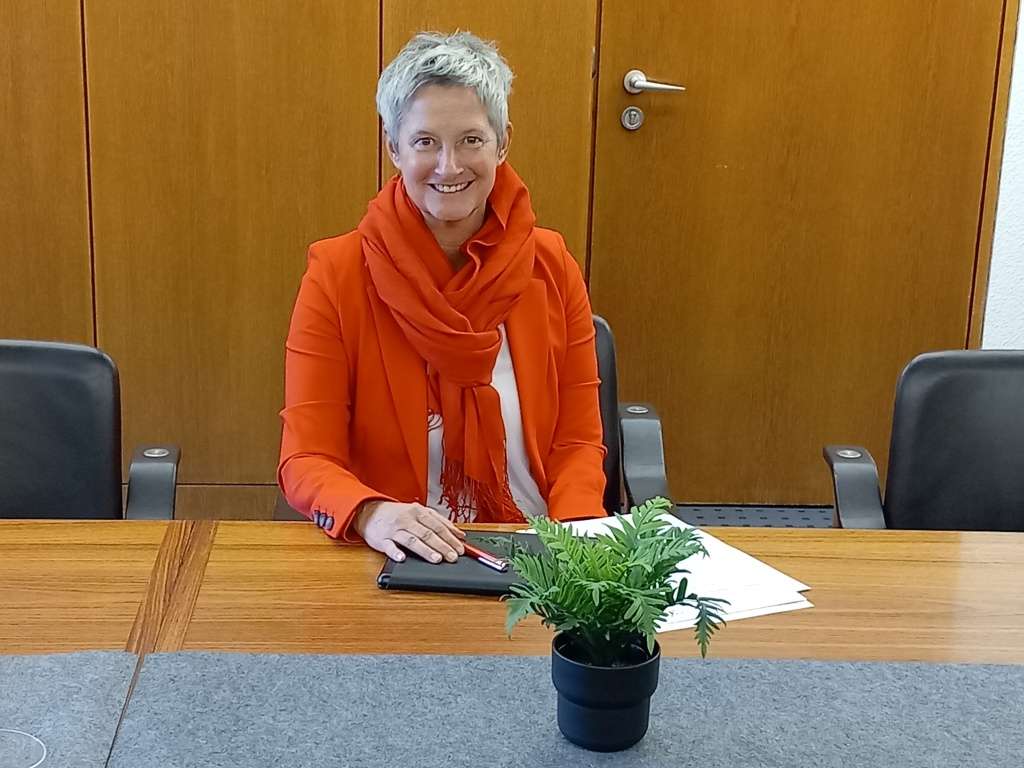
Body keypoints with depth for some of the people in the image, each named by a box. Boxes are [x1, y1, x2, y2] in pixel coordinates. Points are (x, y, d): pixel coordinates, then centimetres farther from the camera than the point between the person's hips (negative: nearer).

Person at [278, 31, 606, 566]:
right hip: (389, 565, -1)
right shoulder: (335, 272, -4)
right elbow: (306, 460, -7)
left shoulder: (550, 266, 3)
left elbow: (578, 441, 6)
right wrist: (371, 516, -28)